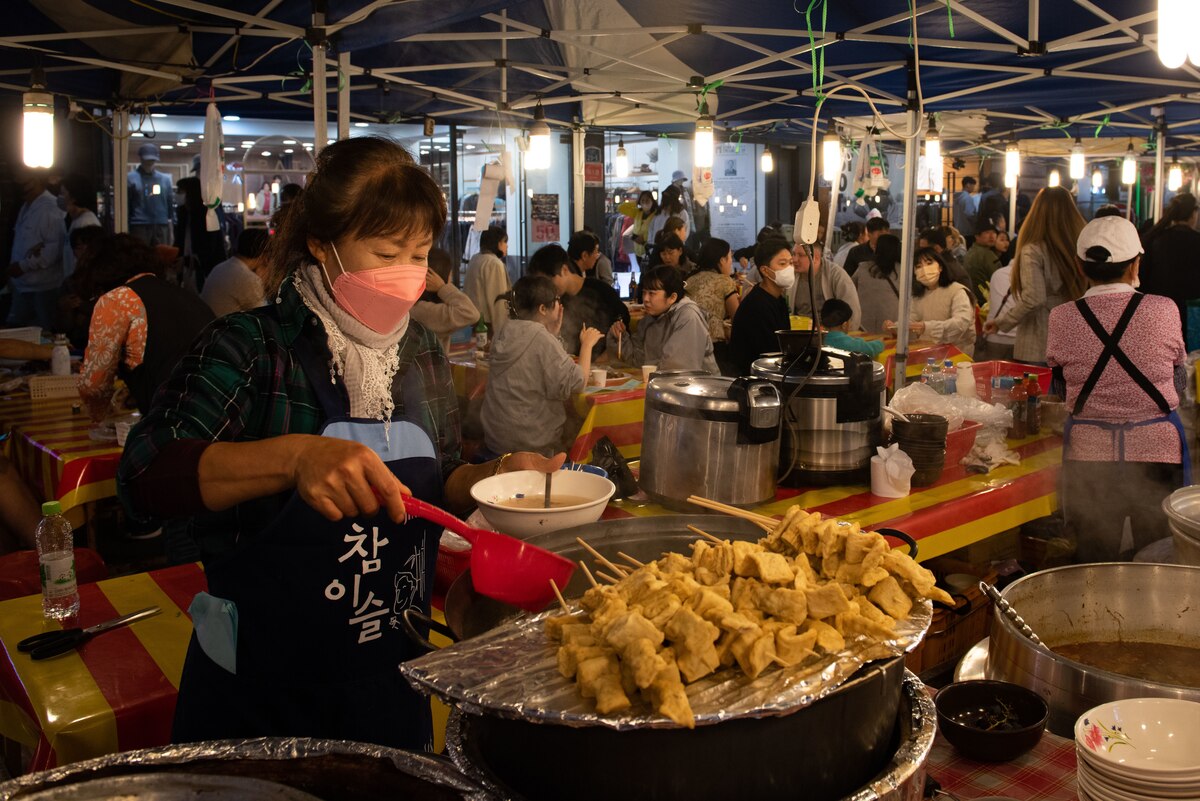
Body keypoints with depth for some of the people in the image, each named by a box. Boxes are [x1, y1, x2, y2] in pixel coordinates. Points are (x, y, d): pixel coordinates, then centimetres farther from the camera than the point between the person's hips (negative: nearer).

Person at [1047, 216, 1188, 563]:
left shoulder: (1061, 317, -8)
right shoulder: (1164, 310, -9)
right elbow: (1177, 368, 5)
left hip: (1089, 453, 1)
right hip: (1157, 449, -1)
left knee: (1093, 566, 12)